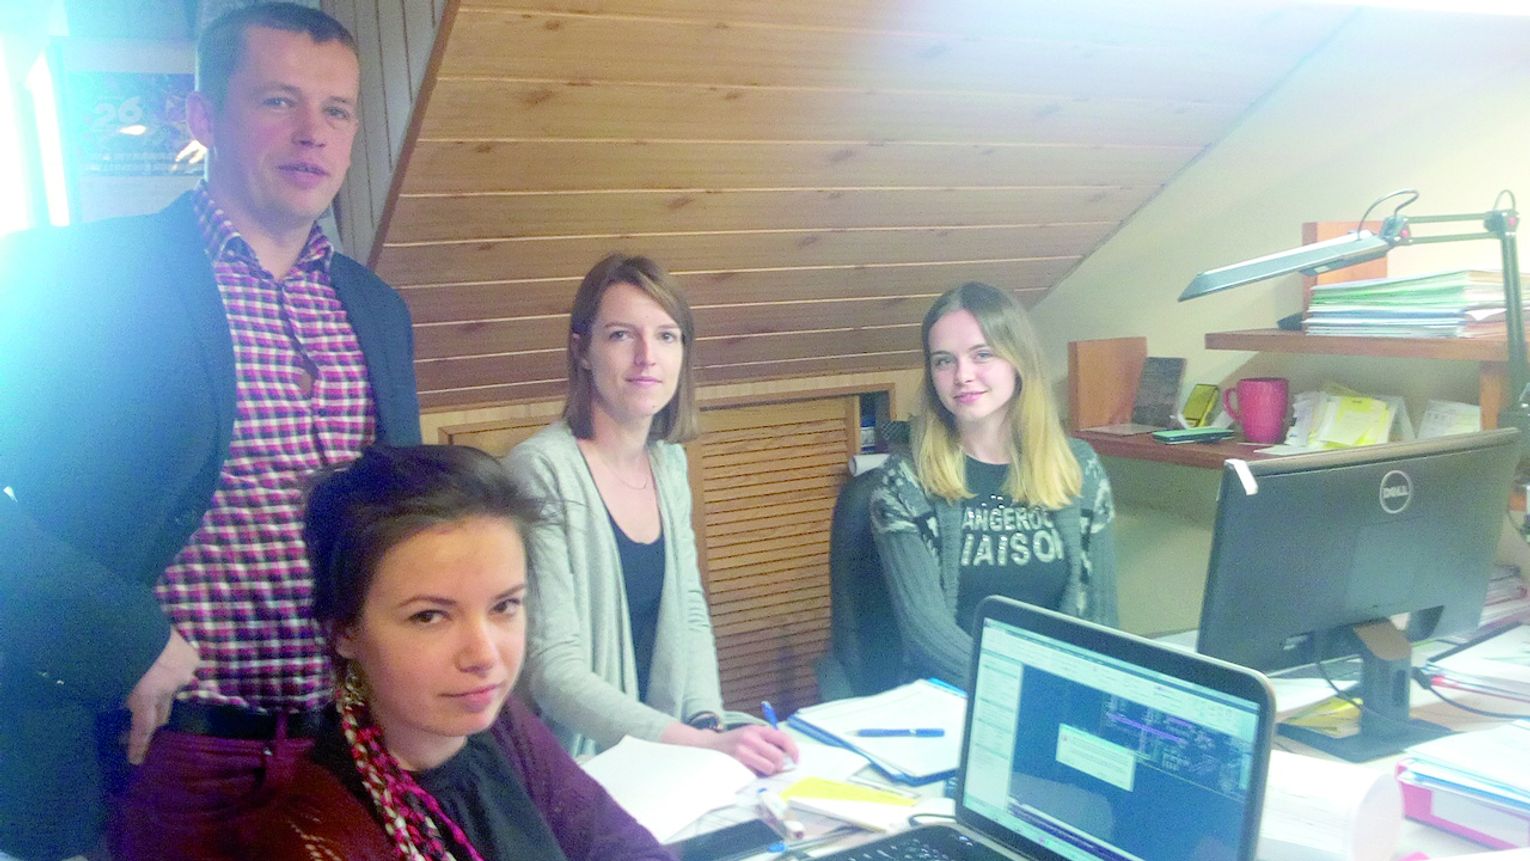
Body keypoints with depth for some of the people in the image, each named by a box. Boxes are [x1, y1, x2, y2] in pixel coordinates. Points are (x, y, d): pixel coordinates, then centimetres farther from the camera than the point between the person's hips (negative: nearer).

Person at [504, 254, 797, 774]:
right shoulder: (542, 469, -15)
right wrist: (704, 745, -25)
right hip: (573, 773, -6)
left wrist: (710, 723, -5)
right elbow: (554, 670, -19)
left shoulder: (669, 462, 7)